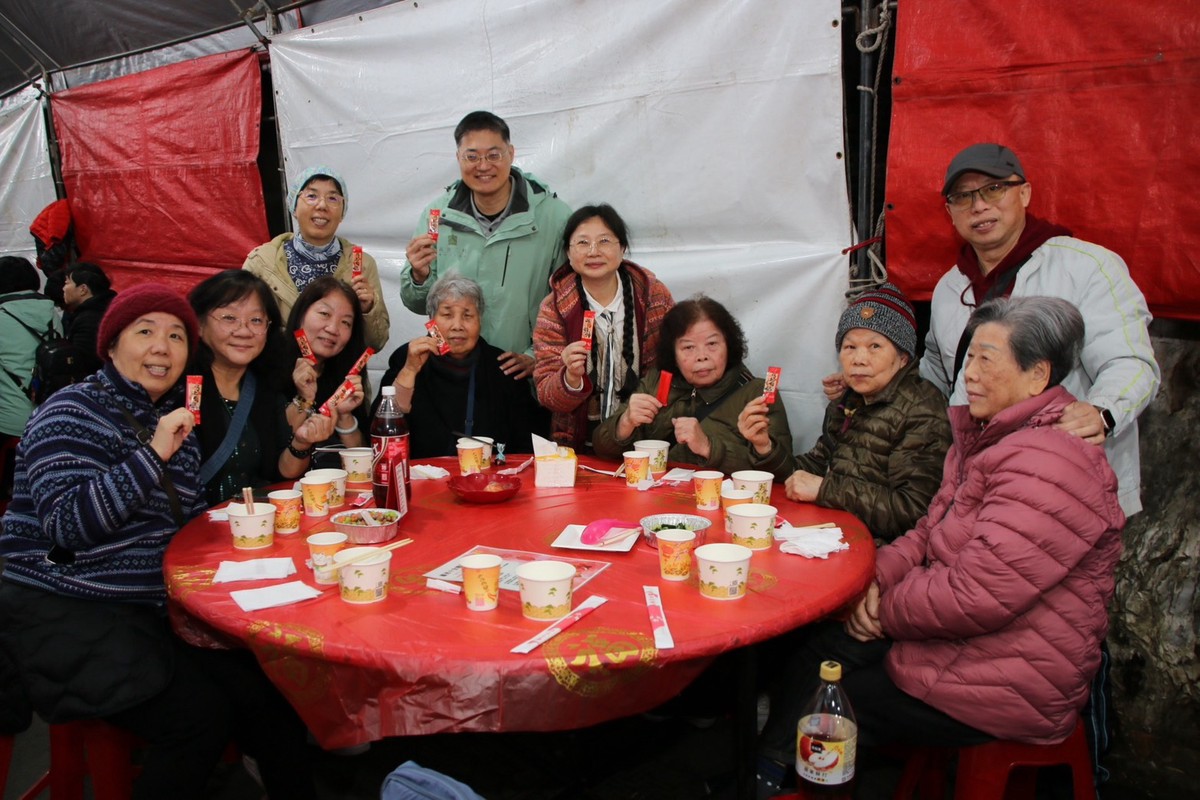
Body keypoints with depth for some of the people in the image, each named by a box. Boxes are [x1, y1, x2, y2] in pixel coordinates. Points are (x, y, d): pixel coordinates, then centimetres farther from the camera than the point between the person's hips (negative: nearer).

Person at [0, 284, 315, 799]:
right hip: (66, 616, -7)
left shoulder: (175, 419, 13)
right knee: (200, 717, -21)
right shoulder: (73, 411, -9)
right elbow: (67, 526, -22)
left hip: (155, 610, 7)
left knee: (269, 693, -10)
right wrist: (153, 454, -24)